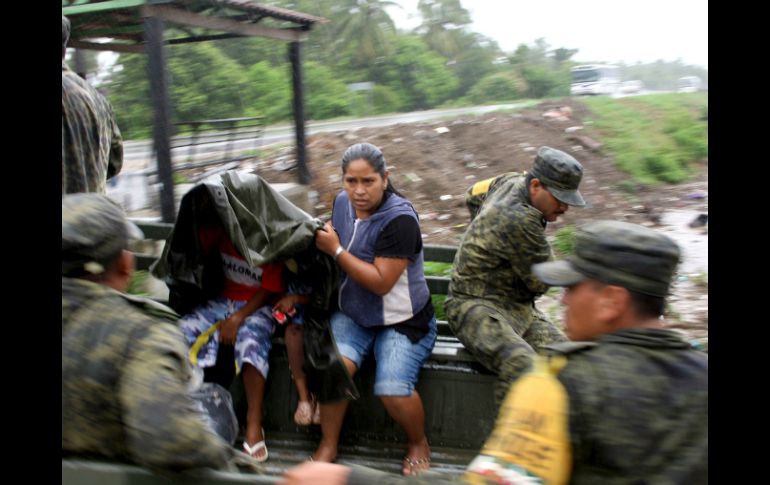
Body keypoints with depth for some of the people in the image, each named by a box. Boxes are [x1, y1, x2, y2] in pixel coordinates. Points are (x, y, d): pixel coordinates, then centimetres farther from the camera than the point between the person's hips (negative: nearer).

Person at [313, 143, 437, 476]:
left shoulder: (400, 219, -22)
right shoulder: (343, 202, 0)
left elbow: (381, 282, -26)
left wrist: (336, 250, -21)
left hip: (401, 321, -5)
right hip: (352, 313, 5)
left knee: (392, 389, -23)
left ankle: (419, 444, 11)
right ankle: (328, 446, -1)